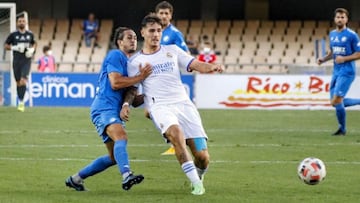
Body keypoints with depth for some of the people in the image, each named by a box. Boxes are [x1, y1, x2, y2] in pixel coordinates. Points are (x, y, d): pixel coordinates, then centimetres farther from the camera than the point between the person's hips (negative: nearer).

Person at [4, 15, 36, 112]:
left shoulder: (30, 34, 5)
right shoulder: (13, 34, 0)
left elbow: (34, 44, 22)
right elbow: (6, 46, 4)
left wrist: (32, 49, 0)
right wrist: (15, 48, -13)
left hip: (26, 61, -1)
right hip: (16, 61, 1)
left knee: (23, 80, -17)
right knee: (18, 82, 6)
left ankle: (21, 102, -17)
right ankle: (21, 102, 20)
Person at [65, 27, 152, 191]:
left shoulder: (128, 61, 25)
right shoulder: (115, 56, -4)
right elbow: (115, 83, -17)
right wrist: (140, 77, -13)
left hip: (115, 112, 10)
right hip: (104, 108, -10)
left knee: (114, 157, 12)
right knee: (121, 136, -35)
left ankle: (75, 179, 22)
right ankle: (126, 175, -57)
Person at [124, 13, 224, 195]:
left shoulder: (172, 51, 14)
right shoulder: (134, 61, 11)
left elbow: (196, 65, 7)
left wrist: (212, 67, -14)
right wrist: (127, 104, -5)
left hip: (183, 104, 2)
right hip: (160, 107, -2)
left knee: (202, 156, -8)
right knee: (175, 133, -37)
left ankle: (198, 178, 29)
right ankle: (196, 184, -30)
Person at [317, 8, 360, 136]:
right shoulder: (332, 34, 11)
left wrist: (344, 58, -20)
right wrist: (323, 59, 5)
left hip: (346, 73, -8)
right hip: (336, 71, 8)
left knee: (336, 101, -12)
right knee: (335, 102, 6)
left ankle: (342, 129, 6)